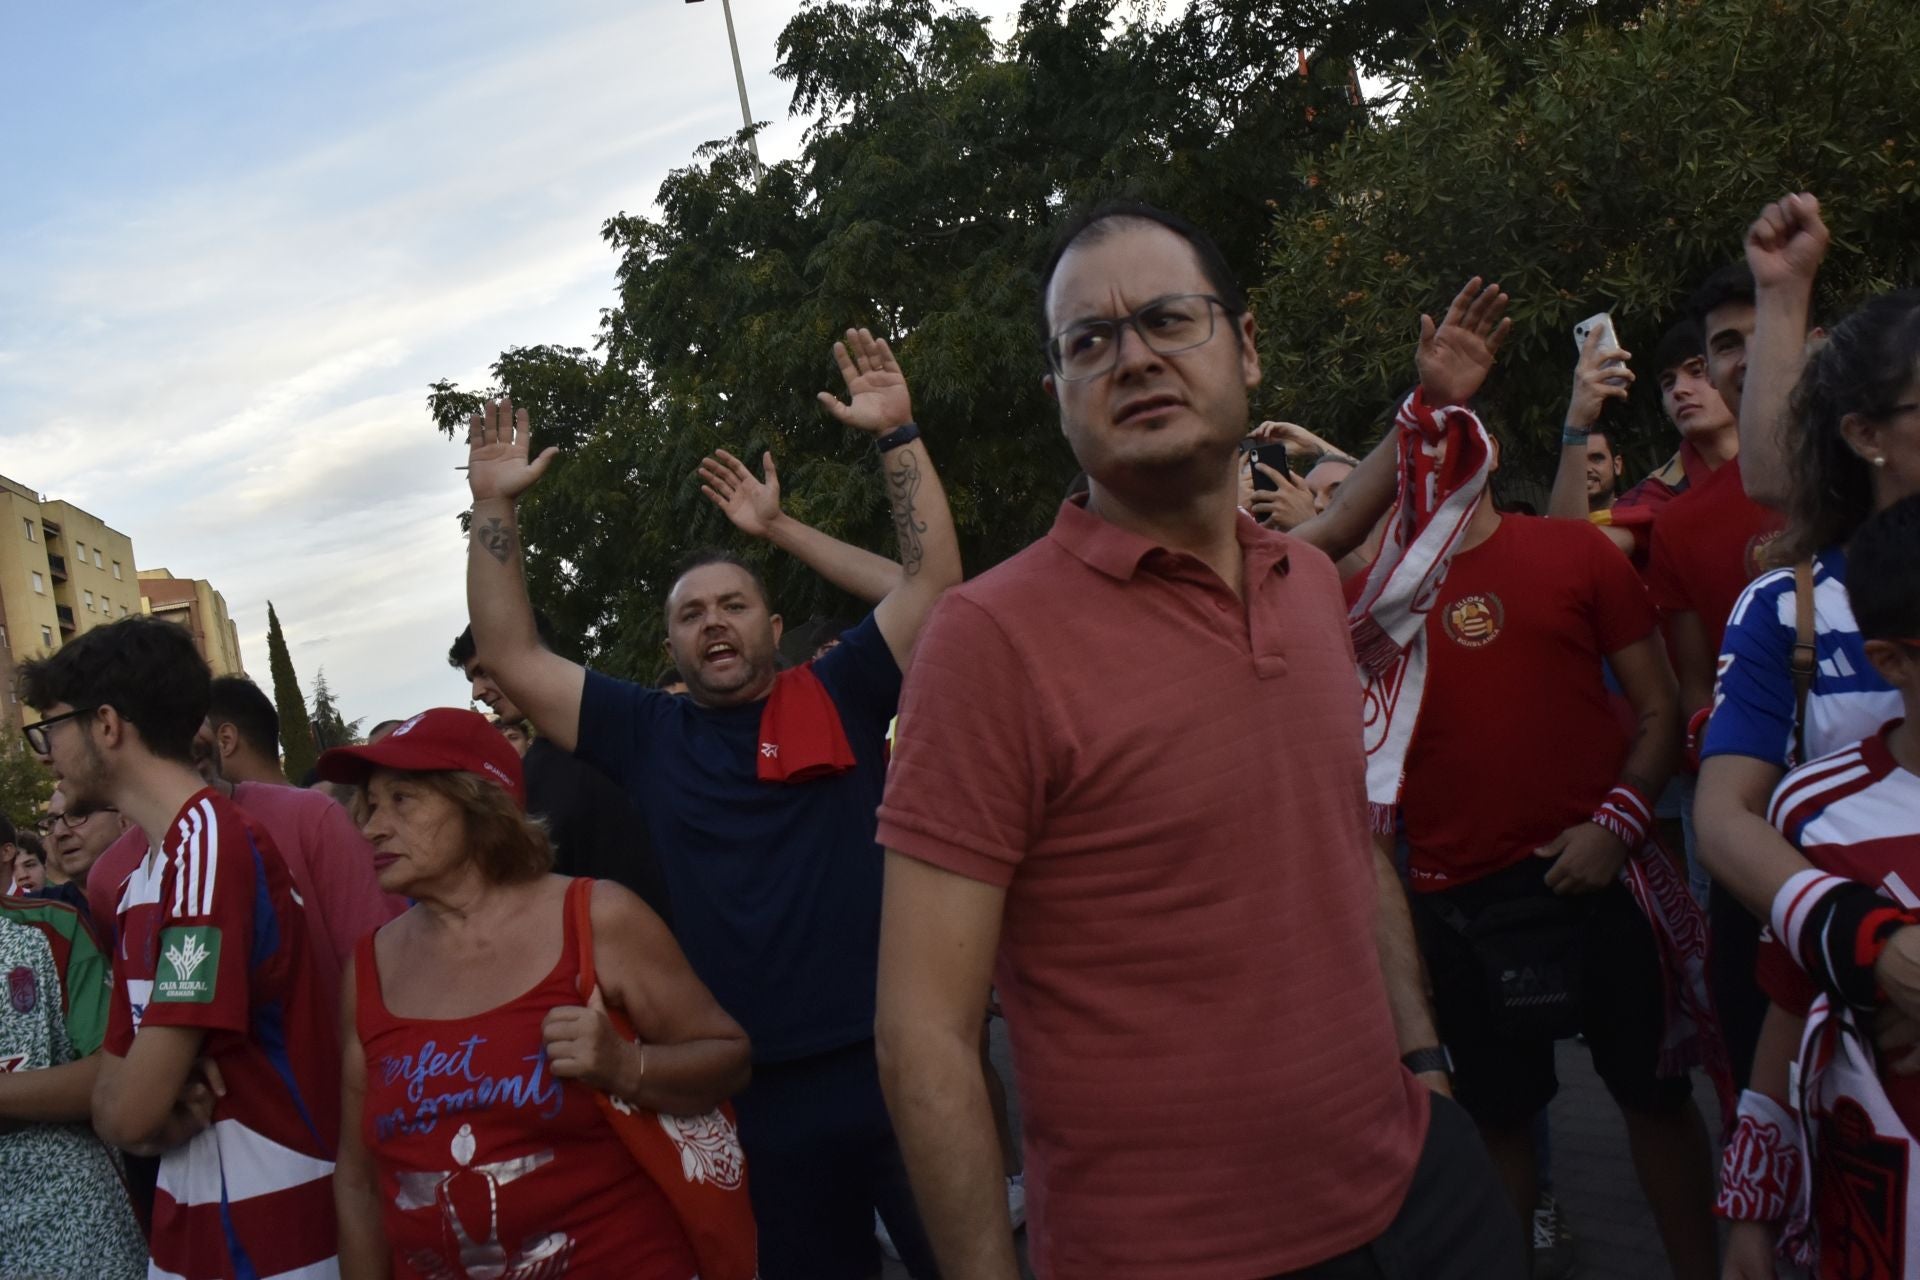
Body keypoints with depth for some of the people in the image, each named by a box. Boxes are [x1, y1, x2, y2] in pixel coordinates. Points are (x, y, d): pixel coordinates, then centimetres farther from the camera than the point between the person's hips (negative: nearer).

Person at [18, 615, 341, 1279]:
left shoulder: (211, 844, -20)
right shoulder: (142, 878, 10)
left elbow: (127, 1112, -22)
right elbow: (114, 1102, 9)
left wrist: (159, 1107, -2)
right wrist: (171, 1102, -10)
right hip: (188, 1223, 8)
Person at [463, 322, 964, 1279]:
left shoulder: (837, 699, 3)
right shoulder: (647, 734, 8)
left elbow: (932, 576, -3)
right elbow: (511, 659, 7)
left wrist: (897, 435, -9)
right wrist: (495, 509, 2)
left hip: (891, 1061, -2)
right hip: (759, 1090, 2)